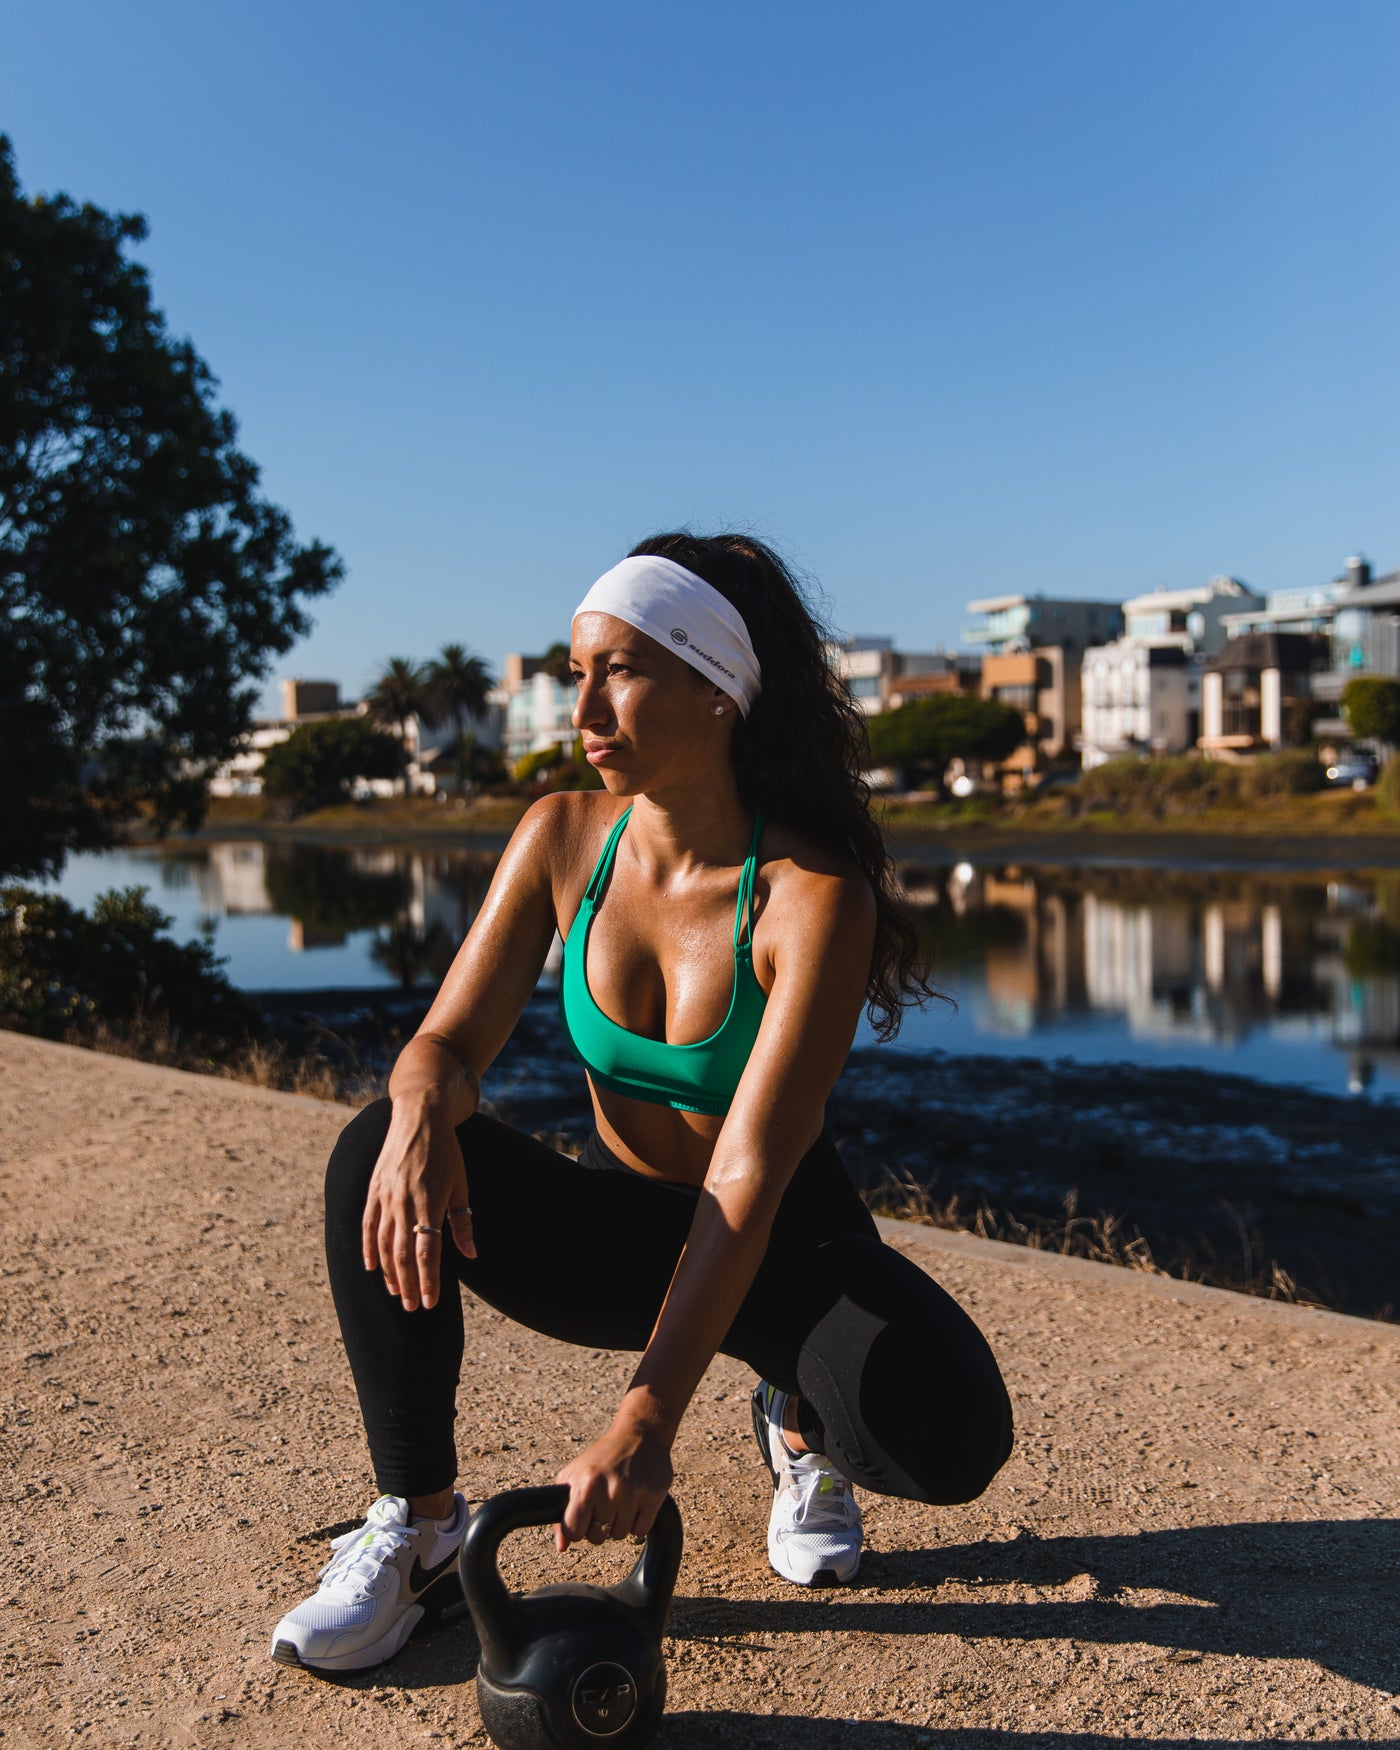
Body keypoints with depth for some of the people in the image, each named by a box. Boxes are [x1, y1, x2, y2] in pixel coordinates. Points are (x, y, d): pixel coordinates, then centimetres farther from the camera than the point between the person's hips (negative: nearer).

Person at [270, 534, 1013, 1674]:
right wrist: (422, 1113, -36)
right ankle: (420, 1527, -8)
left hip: (779, 1248, -3)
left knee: (952, 1440, -30)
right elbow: (451, 1040, -10)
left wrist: (648, 1419, -38)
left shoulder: (813, 894, -25)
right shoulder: (562, 837, -10)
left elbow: (747, 1177, -31)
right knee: (382, 1156, -24)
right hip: (616, 1230, 3)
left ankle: (804, 1428, 8)